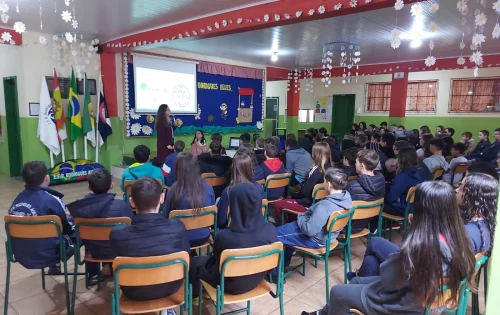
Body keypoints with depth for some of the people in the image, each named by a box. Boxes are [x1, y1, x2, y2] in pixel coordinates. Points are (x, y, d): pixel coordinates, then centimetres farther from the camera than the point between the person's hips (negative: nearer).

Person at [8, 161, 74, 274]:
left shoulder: (18, 199, -2)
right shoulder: (51, 200, -20)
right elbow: (67, 228, -6)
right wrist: (72, 220, 17)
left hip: (21, 255, 7)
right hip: (46, 255, -6)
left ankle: (54, 267, 36)